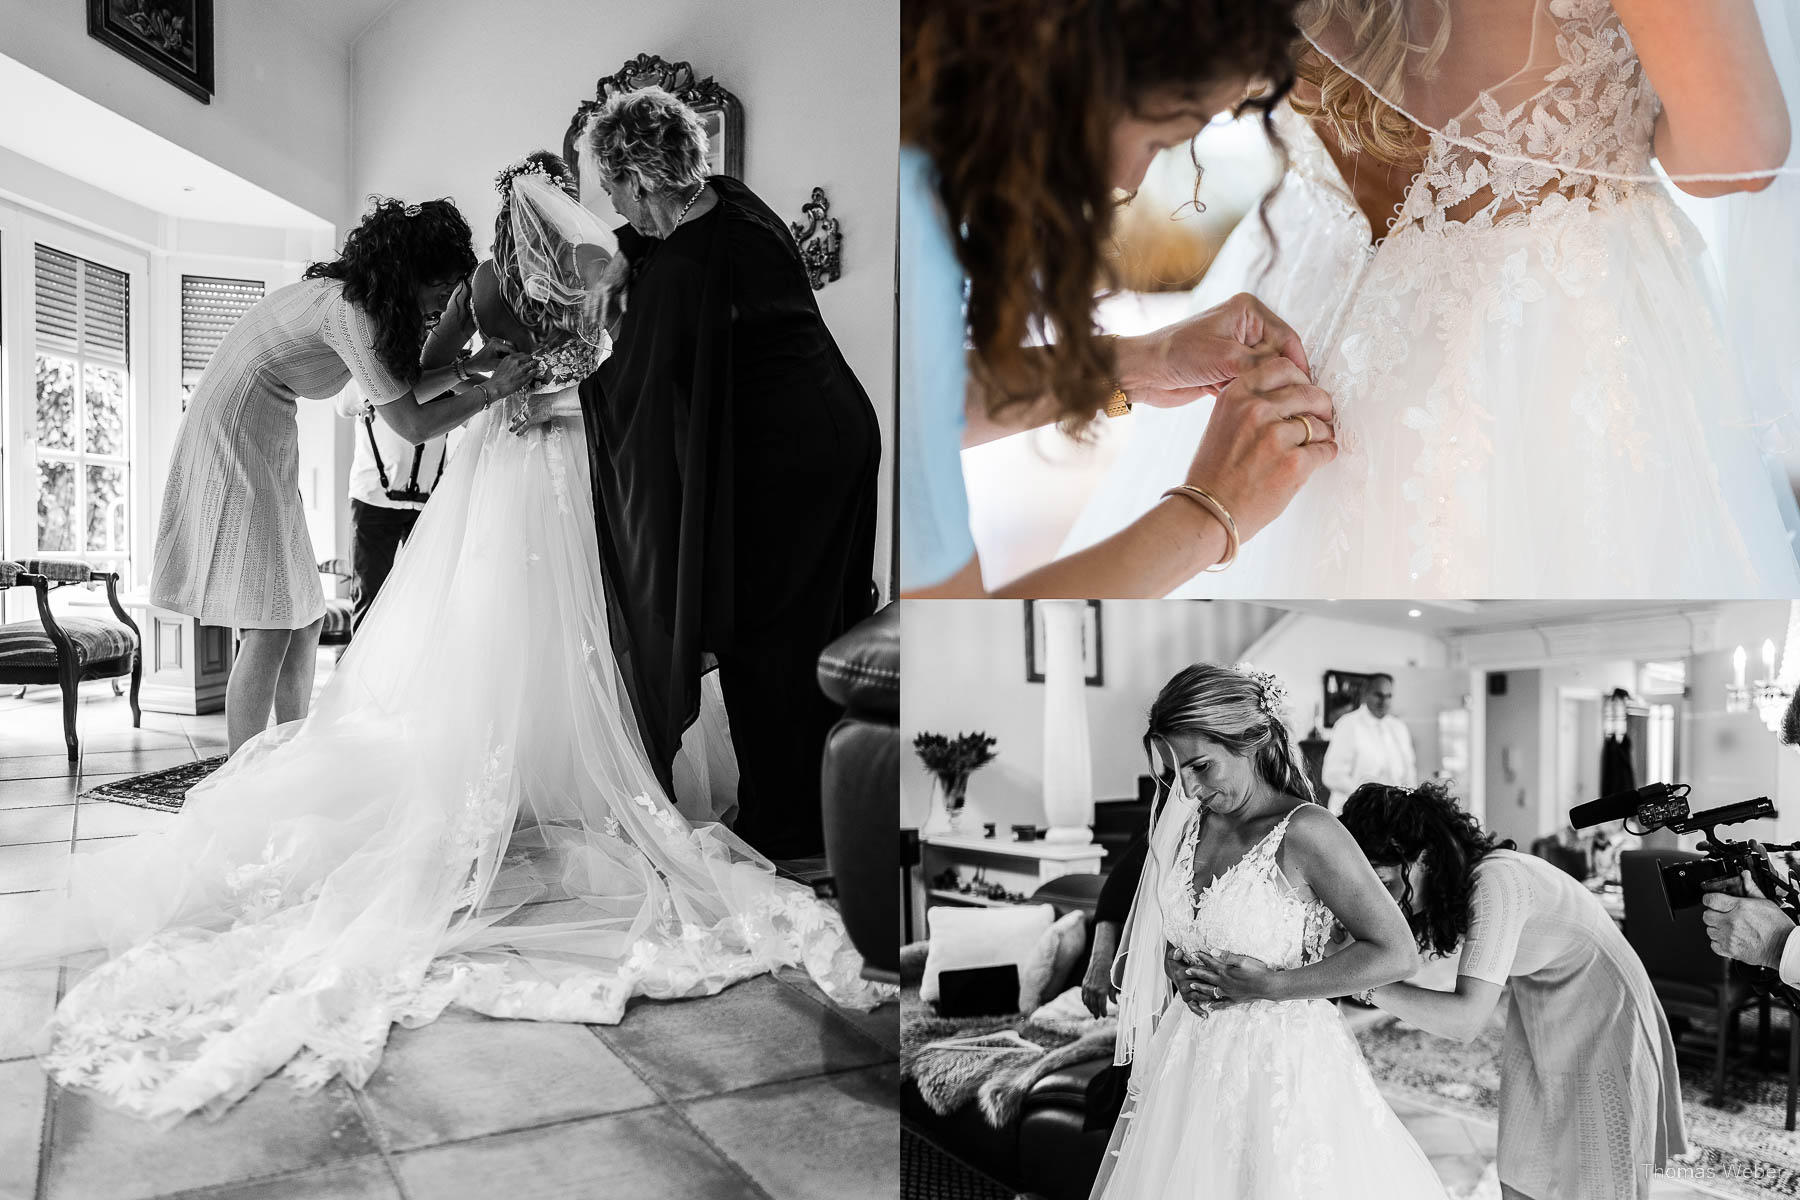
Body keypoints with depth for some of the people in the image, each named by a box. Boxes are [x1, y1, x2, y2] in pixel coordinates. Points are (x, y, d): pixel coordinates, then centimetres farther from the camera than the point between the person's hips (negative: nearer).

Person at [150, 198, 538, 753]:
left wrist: (468, 366, 0)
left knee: (303, 619, 9)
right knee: (267, 628, -12)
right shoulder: (350, 310, -21)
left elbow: (401, 387, 11)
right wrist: (491, 390, -13)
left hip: (266, 446, 10)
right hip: (234, 439, -10)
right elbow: (411, 424, -19)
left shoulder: (348, 294, 8)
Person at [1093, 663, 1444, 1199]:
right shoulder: (1189, 824, 2)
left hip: (1281, 1065, -6)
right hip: (1191, 1062, 6)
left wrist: (1270, 985, -17)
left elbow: (1397, 953, -16)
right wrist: (1174, 966, -6)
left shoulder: (1305, 832, -18)